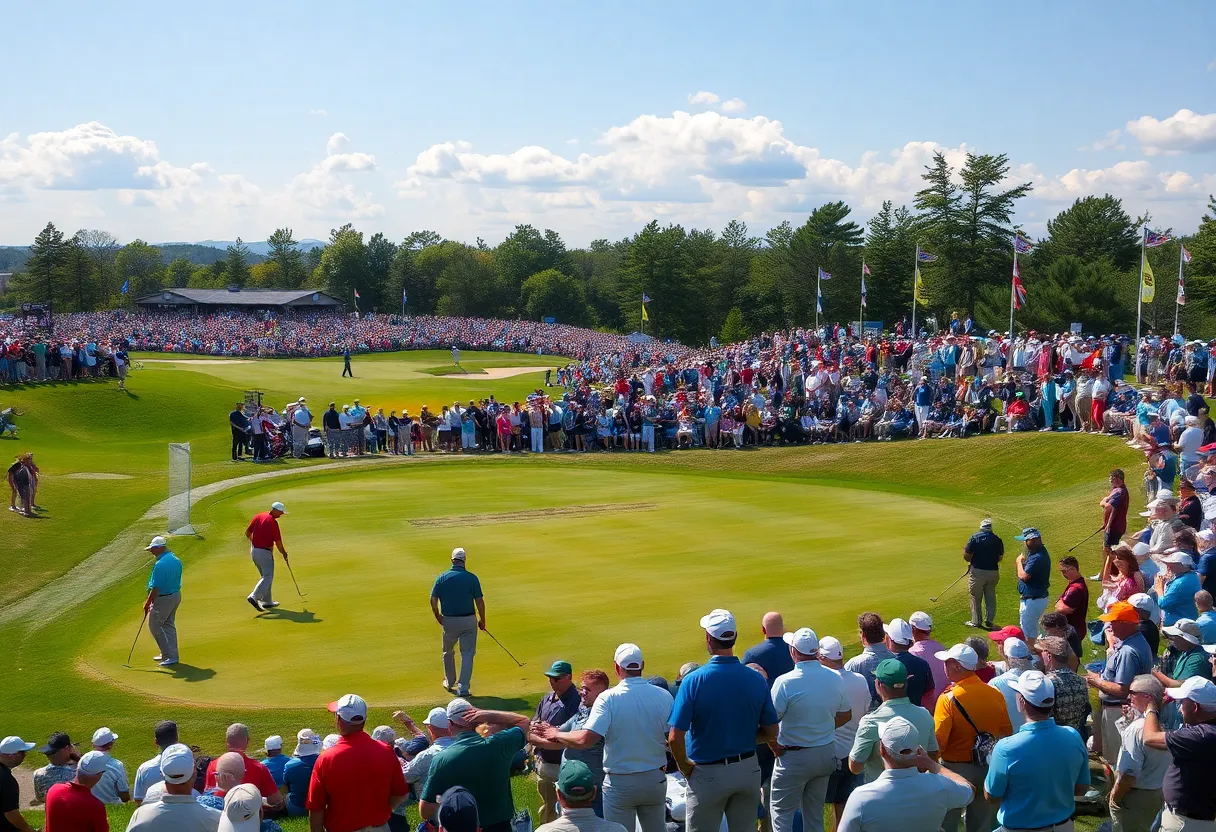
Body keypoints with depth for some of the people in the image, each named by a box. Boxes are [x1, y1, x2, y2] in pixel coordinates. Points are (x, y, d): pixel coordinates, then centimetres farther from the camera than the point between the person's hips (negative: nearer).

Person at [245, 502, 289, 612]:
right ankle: (254, 597, -20)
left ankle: (267, 601, 18)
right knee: (267, 577, -5)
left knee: (265, 576, 17)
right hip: (265, 552, -8)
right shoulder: (273, 522, -16)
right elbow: (278, 541, -12)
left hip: (254, 550, 8)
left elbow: (247, 533, 10)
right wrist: (284, 553, 5)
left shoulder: (258, 517, 5)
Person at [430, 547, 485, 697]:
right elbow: (479, 601, -7)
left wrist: (438, 617, 10)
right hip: (469, 620, -1)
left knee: (448, 652, 22)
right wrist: (482, 620, 5)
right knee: (467, 654, 5)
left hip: (449, 621, 2)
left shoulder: (442, 578, -3)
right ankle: (463, 688, -3)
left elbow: (433, 600, -5)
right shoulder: (472, 578, -7)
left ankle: (450, 683, 38)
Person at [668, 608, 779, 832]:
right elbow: (771, 733, 1)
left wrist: (685, 767, -1)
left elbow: (675, 738, -18)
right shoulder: (756, 679, -6)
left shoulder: (694, 681, -17)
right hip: (749, 770, 4)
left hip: (708, 774, -3)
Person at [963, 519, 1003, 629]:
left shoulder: (974, 538, -10)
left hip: (977, 571, -3)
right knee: (990, 597, 15)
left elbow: (966, 556, -10)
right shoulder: (997, 540, 0)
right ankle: (989, 621, 16)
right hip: (993, 571, 3)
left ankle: (976, 621, 16)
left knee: (976, 597, 10)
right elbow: (1000, 558, 6)